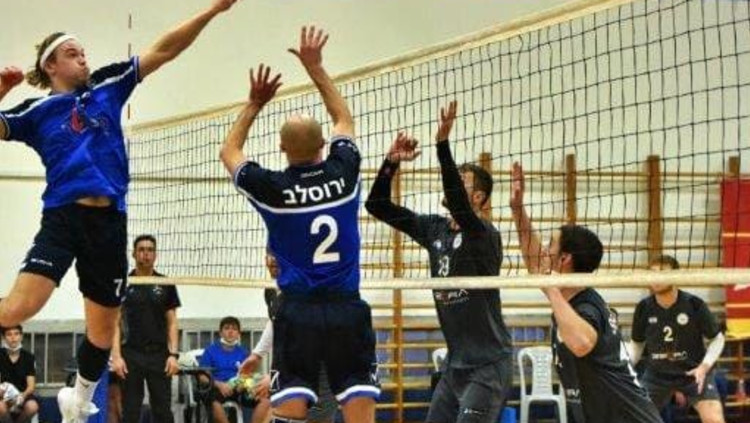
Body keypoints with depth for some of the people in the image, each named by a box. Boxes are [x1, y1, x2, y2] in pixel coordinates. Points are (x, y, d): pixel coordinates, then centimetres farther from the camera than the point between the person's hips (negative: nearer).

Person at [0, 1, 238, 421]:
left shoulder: (107, 85, 13)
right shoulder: (37, 111, 6)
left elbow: (164, 50, 9)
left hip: (109, 223, 3)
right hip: (62, 218, -3)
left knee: (103, 333, 13)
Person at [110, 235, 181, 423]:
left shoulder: (166, 285, 7)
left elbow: (171, 323, 8)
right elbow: (116, 323, 1)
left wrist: (173, 354, -3)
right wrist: (116, 356, -9)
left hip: (159, 354, 1)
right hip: (131, 355, -1)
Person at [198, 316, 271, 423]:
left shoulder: (243, 352, 16)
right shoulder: (211, 350, 8)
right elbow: (203, 377, 1)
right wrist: (220, 384, -17)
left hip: (239, 390, 3)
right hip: (218, 388, -3)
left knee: (264, 401, -23)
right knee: (215, 403, -39)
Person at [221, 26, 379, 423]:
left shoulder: (273, 188, -4)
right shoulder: (343, 174, 0)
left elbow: (229, 152, 18)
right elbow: (344, 118, 21)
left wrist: (254, 104, 20)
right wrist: (315, 66, 26)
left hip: (298, 312, -1)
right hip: (347, 310, 1)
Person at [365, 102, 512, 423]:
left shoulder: (484, 234, -13)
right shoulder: (434, 228, 7)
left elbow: (458, 204, -34)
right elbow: (377, 205, 7)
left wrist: (443, 144, -39)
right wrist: (391, 163, -7)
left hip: (489, 366, -8)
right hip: (455, 364, 8)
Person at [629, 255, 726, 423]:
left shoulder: (694, 304, -16)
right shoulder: (643, 308, -8)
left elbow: (717, 339, -4)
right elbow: (637, 343, 9)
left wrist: (704, 366, -18)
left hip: (693, 372, -3)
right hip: (657, 373, 3)